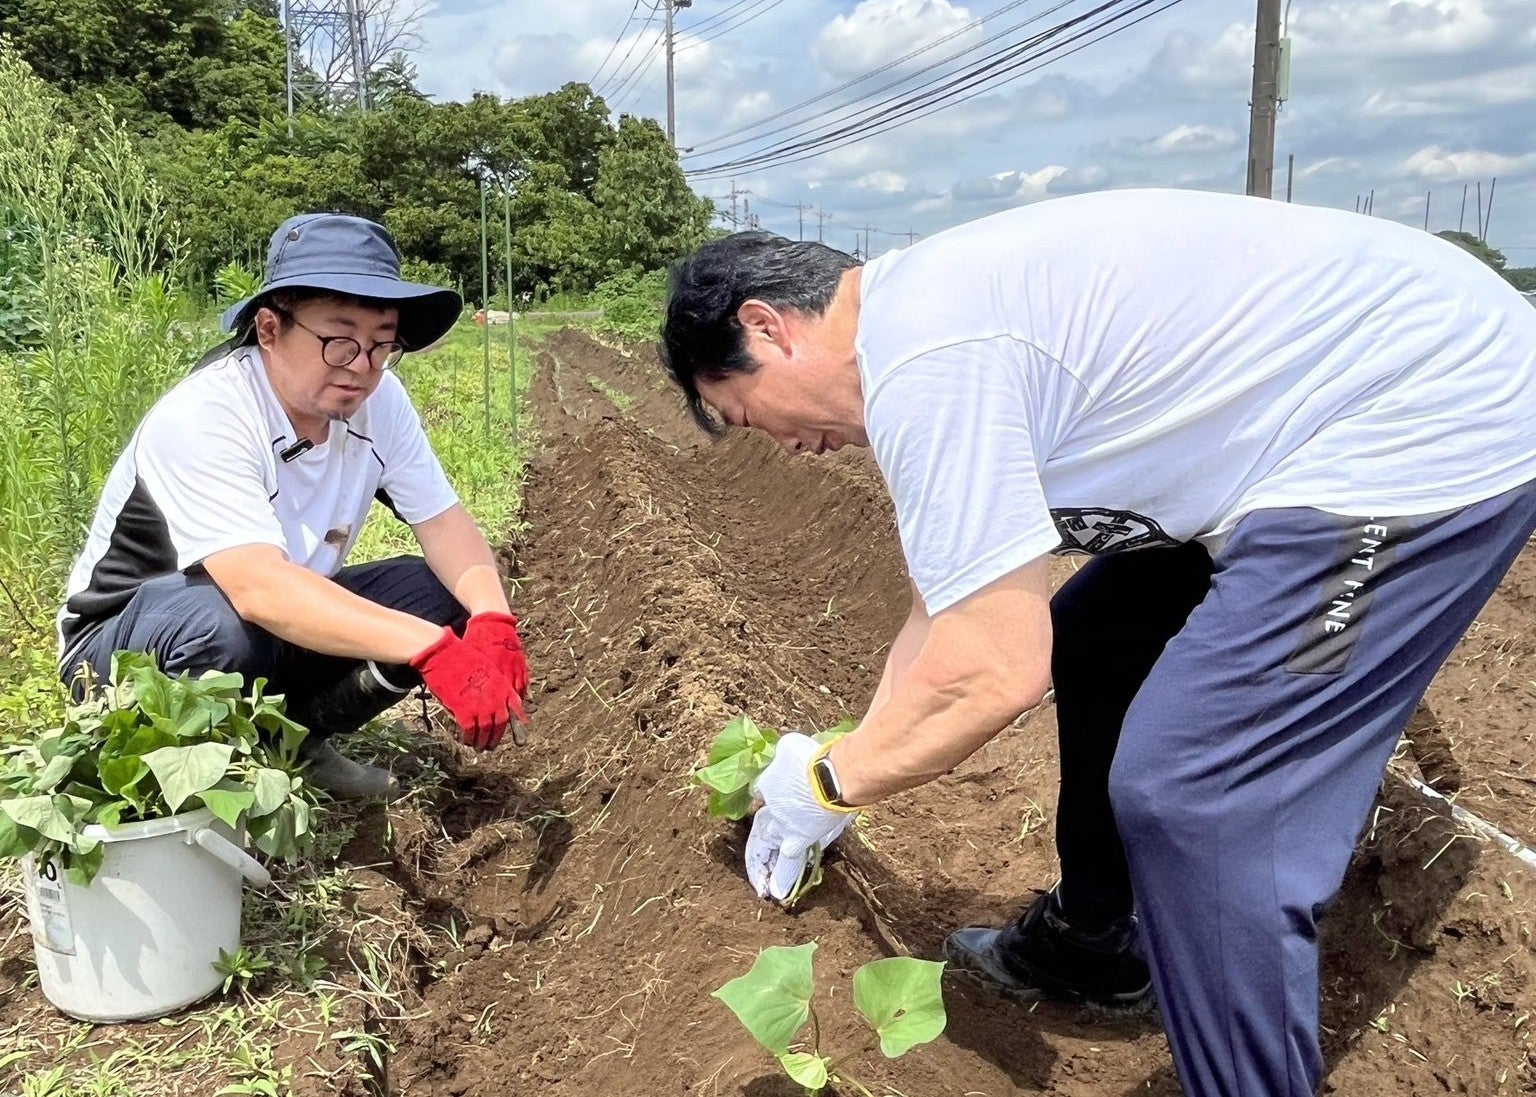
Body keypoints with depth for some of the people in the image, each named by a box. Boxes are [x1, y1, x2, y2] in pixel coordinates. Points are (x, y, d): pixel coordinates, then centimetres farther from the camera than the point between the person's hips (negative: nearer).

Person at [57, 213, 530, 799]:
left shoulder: (378, 399, -13)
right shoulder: (203, 416, -31)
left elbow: (444, 523, -12)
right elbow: (258, 588, -43)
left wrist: (491, 619, -33)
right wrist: (434, 649, -52)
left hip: (282, 624, 6)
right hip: (123, 640, -6)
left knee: (440, 593, -14)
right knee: (228, 623, -38)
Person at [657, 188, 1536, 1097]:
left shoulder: (923, 357, -23)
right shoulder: (932, 309, 10)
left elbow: (994, 671, -23)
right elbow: (955, 606, 17)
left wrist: (828, 783, -5)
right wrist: (844, 773, 22)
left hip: (1443, 428, -11)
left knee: (1190, 800, -14)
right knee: (1094, 641, 18)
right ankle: (1096, 943, 34)